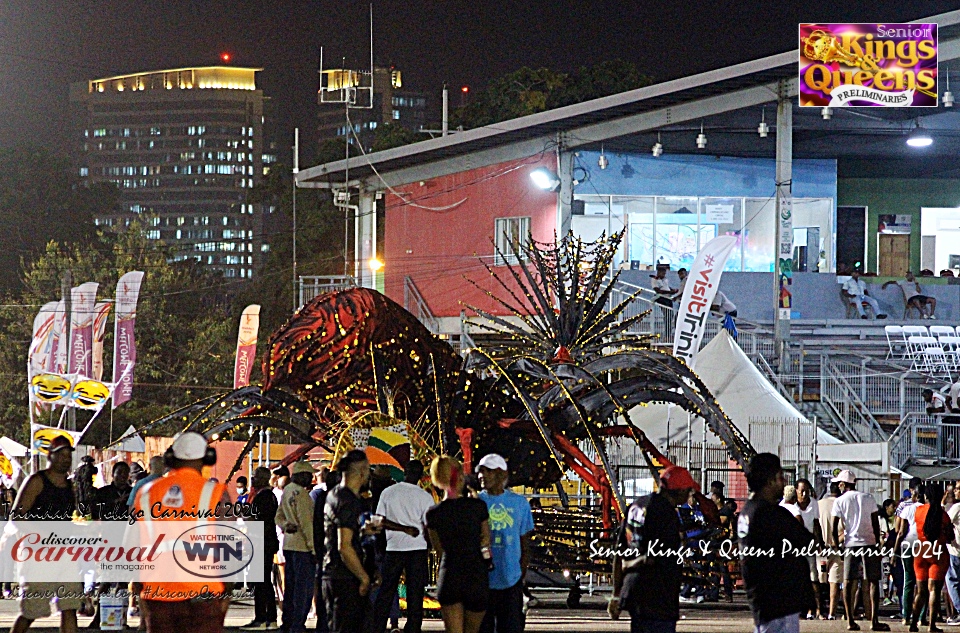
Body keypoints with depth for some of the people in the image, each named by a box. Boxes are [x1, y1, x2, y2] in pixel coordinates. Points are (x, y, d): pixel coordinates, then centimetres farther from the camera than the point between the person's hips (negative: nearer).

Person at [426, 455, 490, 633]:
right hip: (477, 577, 0)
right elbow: (486, 541, 6)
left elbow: (439, 549, 9)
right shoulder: (477, 506, -7)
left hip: (449, 576, 0)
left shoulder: (433, 514, -4)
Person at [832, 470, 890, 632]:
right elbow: (876, 525, 7)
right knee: (873, 582, 0)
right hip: (869, 543, 0)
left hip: (850, 544, 0)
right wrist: (878, 545, 14)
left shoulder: (840, 501, 3)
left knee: (848, 582, 5)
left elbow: (834, 529, -1)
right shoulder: (869, 499, 7)